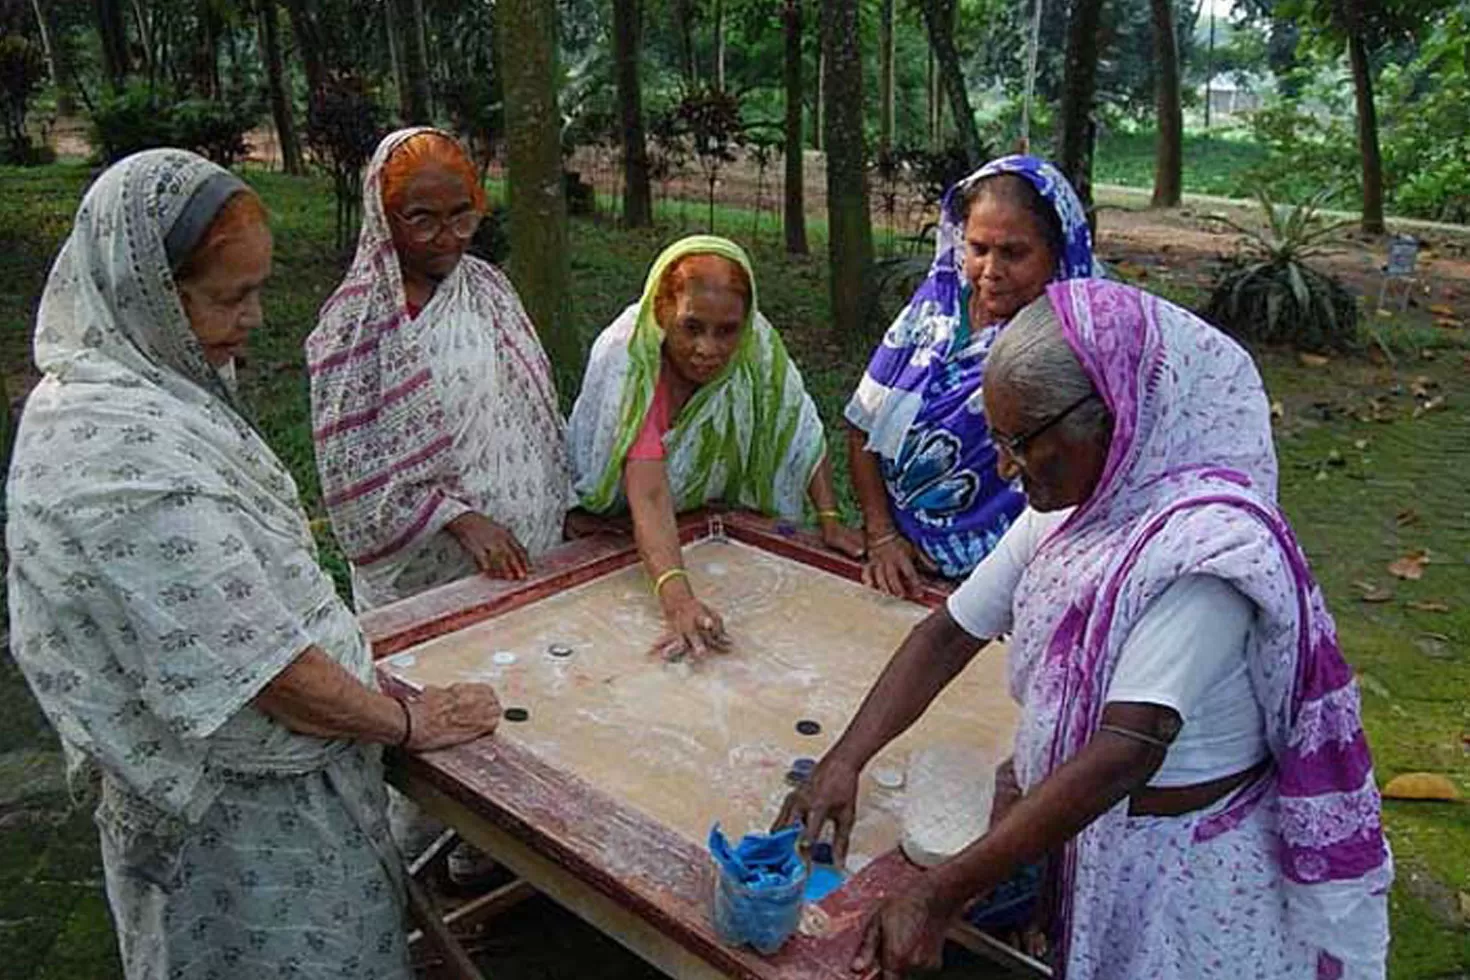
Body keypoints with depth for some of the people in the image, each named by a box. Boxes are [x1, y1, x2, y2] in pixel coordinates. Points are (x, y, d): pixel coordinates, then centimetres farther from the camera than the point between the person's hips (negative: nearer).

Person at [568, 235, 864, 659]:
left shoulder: (756, 343, -21)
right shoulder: (626, 358, -32)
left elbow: (801, 432, -9)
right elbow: (649, 496, -42)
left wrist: (829, 520, -20)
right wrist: (677, 598, -54)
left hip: (716, 524, 3)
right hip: (614, 530, -3)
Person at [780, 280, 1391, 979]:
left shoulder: (1203, 543, -28)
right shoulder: (1063, 509, -4)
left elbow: (1124, 756, -33)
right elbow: (951, 633, 0)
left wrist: (936, 898, -32)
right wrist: (843, 764, -12)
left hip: (1178, 874, -6)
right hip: (1061, 828, 6)